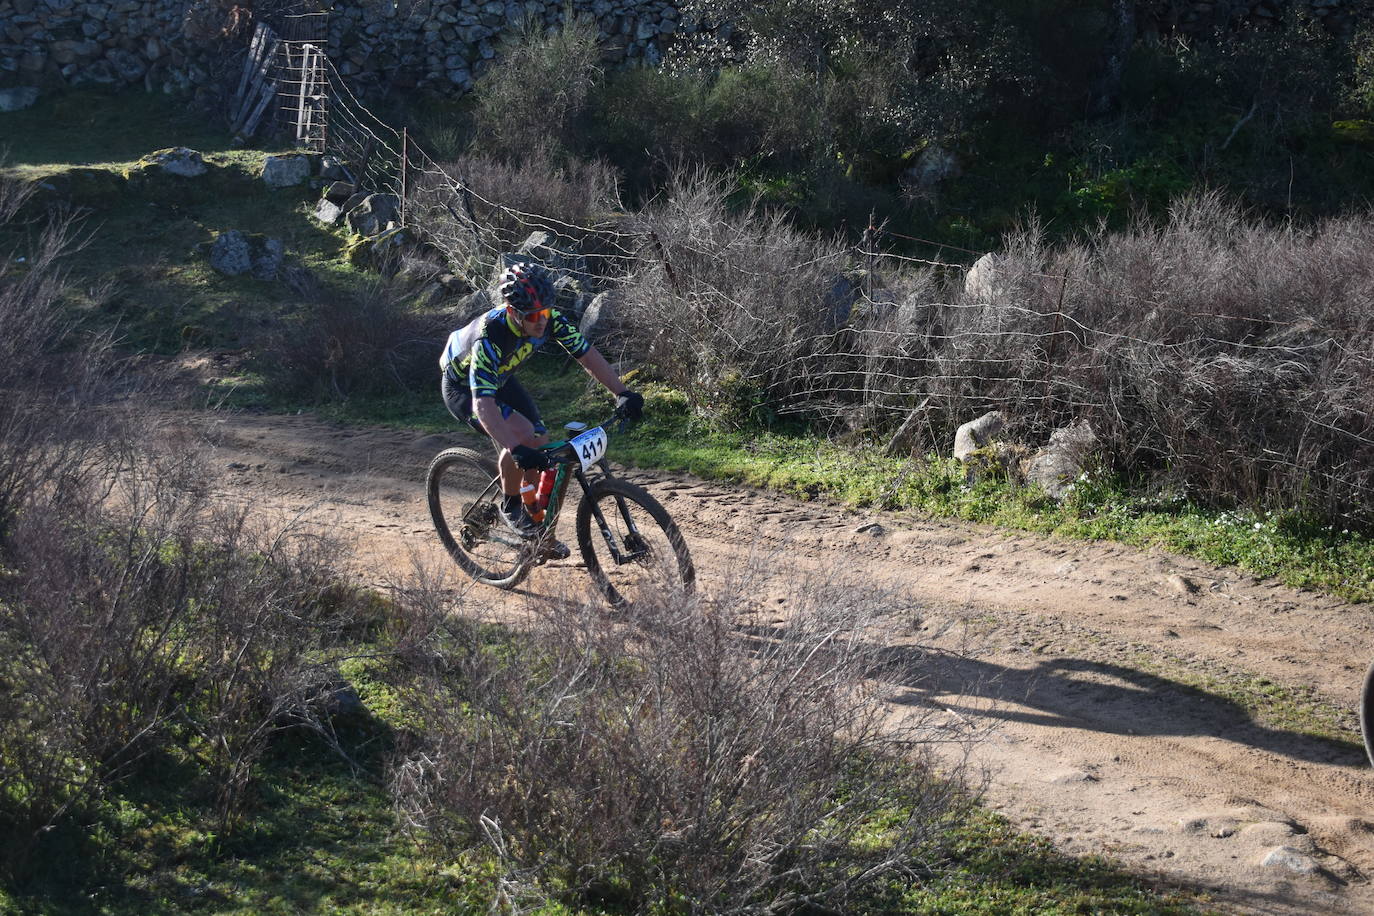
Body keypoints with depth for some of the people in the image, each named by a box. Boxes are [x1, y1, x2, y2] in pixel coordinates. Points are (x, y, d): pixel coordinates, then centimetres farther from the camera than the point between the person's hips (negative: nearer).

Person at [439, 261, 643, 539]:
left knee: (541, 444, -3)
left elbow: (588, 355, -17)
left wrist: (622, 393, -30)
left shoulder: (550, 319, -24)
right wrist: (516, 450, -58)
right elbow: (483, 405, -48)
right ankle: (510, 506, -8)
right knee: (520, 433, -30)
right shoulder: (489, 337, -41)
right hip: (463, 389, -6)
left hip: (501, 380, 7)